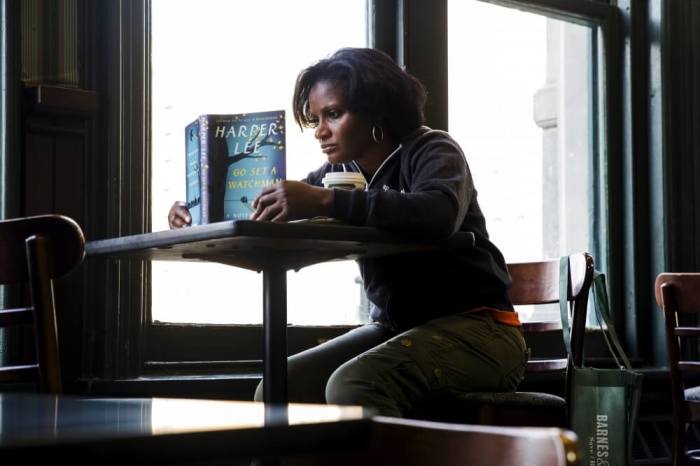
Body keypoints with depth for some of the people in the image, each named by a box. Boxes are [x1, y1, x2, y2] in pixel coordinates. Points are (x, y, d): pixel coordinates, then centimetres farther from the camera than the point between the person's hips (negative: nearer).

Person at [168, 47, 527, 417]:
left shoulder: (433, 151, -8)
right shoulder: (338, 174, 11)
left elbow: (439, 215, -31)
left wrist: (326, 201, -39)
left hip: (474, 328, -7)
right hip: (394, 328, 7)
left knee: (350, 386, -31)